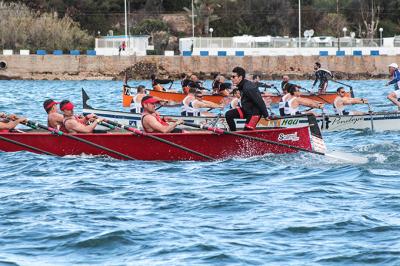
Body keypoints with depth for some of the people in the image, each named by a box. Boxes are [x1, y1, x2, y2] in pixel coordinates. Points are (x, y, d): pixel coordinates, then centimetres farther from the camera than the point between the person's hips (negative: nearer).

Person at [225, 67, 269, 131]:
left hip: (254, 112, -9)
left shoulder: (248, 88, -26)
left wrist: (266, 115, -19)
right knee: (228, 114, -2)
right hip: (246, 110, 9)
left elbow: (259, 102, -24)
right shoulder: (241, 86, 4)